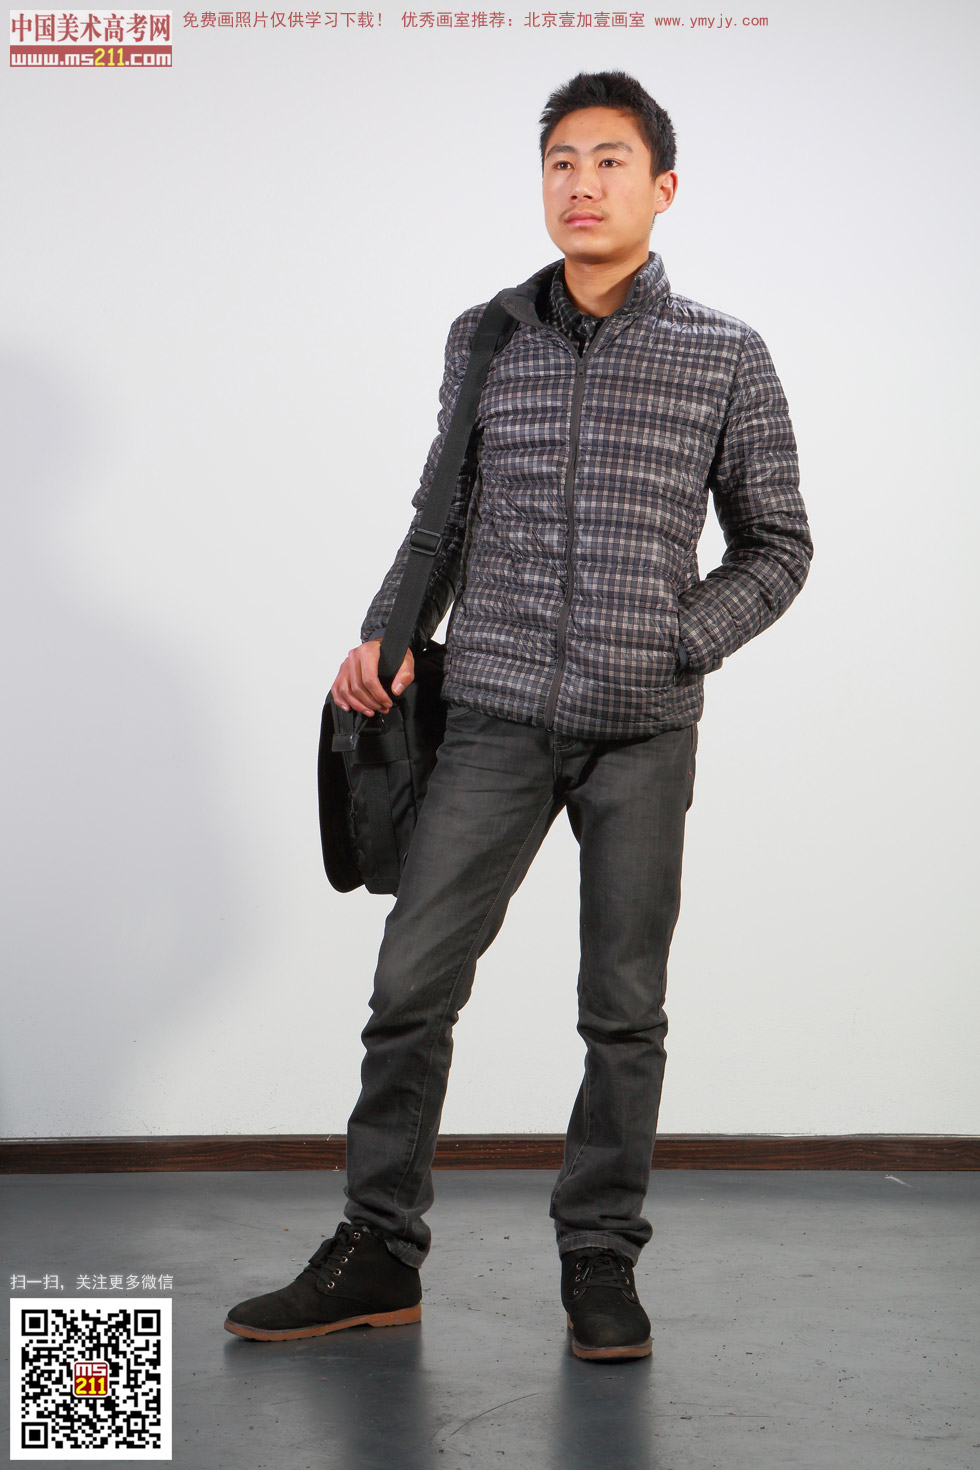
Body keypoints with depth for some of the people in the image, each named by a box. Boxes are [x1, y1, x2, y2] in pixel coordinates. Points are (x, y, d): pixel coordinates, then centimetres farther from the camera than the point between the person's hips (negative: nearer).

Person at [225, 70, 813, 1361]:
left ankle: (600, 1262, 20)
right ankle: (378, 1253, 13)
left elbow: (777, 545, 7)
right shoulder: (484, 340, 8)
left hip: (642, 731, -1)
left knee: (624, 1009, 5)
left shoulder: (727, 358, 2)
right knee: (413, 984, 1)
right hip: (496, 717, 2)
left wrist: (678, 649, -6)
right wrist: (388, 634, 4)